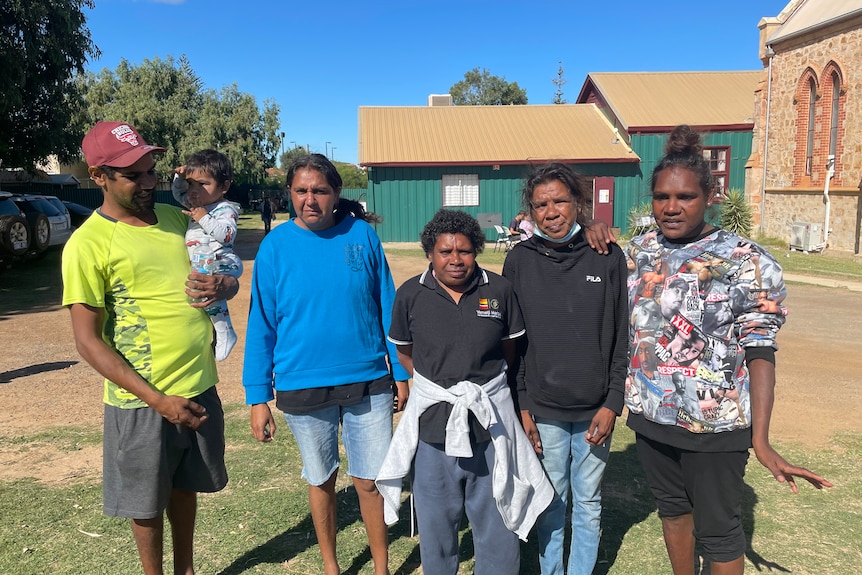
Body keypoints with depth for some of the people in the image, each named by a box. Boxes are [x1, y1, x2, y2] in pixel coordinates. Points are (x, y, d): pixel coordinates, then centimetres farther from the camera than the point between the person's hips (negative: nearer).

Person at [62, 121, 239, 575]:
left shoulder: (176, 219, 5)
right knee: (148, 501, 14)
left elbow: (232, 279, 14)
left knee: (186, 485, 22)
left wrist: (220, 287, -12)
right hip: (142, 401, -5)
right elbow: (88, 341, -13)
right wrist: (157, 400, -18)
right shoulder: (88, 243, -12)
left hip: (200, 387, 5)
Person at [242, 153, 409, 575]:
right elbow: (261, 326, -3)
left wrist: (401, 373, 3)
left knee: (370, 480, 10)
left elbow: (387, 309, 1)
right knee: (321, 481, 18)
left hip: (368, 382, 0)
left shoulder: (362, 235, -5)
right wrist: (258, 397, -4)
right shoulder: (276, 246, -6)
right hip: (302, 388, 0)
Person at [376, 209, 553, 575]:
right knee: (436, 519, 17)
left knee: (496, 517, 14)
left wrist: (486, 389, 6)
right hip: (434, 422, 0)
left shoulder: (499, 290, -6)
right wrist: (436, 387, 2)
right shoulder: (411, 294, -6)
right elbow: (404, 353, 7)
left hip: (490, 420, 0)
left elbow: (509, 349, 7)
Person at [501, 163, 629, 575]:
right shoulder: (519, 261, -2)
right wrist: (521, 406, -2)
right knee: (550, 501, 13)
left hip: (595, 409, 0)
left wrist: (613, 403, -4)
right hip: (542, 409, 0)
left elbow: (622, 336, 0)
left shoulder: (608, 257, -4)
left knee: (588, 502, 15)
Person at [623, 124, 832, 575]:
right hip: (650, 415, 5)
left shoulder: (746, 262, -13)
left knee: (717, 529, 10)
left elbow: (760, 352, -15)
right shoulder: (639, 250, 1)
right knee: (671, 507, 22)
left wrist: (761, 440, -23)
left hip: (714, 424, -5)